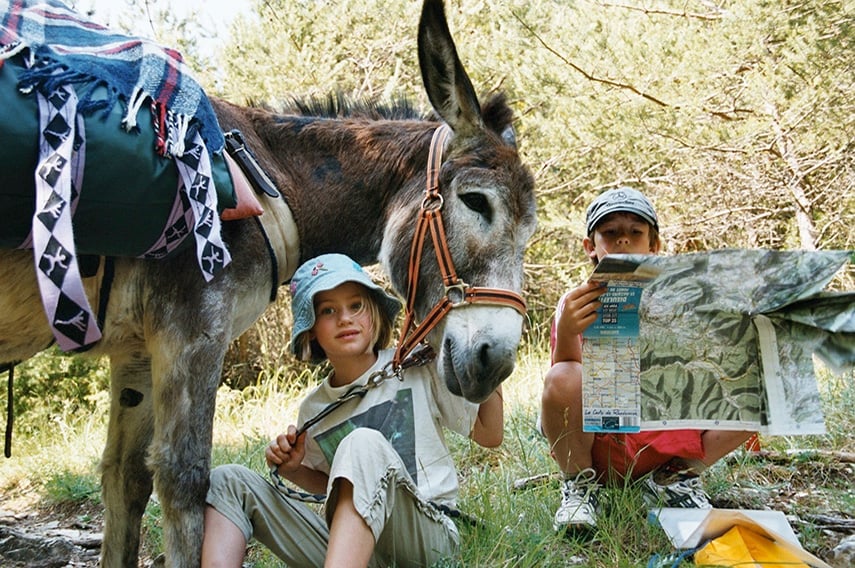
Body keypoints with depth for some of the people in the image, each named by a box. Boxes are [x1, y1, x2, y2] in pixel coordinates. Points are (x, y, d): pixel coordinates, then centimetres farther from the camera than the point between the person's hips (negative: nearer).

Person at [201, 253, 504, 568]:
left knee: (363, 444, -33)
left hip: (429, 535, -4)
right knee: (229, 481, -5)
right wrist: (291, 470, 2)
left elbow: (489, 434, 2)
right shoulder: (312, 409, 9)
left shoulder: (419, 370, 0)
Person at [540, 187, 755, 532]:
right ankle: (580, 485, -5)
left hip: (666, 442, 3)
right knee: (563, 379, -33)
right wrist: (566, 333, -36)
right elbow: (561, 390, -17)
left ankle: (675, 479, 3)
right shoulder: (578, 305, -4)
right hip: (597, 444, -3)